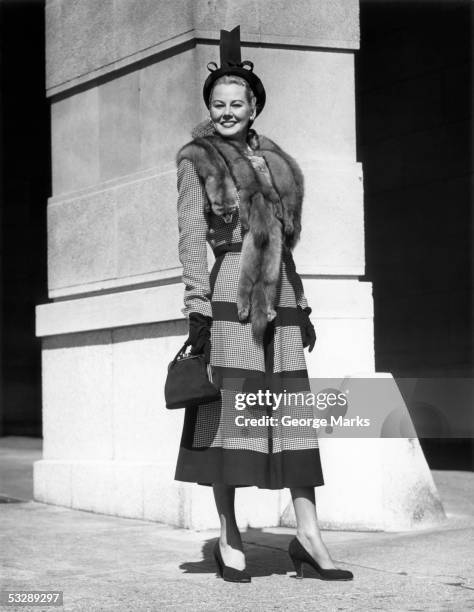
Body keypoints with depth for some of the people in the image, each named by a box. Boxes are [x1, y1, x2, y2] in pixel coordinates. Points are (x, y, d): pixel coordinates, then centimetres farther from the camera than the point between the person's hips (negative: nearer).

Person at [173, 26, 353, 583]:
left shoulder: (274, 160, 17)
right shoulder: (196, 160, 2)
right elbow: (191, 236, -5)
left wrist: (302, 307, 17)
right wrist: (197, 307, -13)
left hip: (279, 296, 5)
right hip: (230, 294, -5)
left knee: (296, 416, 1)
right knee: (227, 416, -3)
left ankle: (307, 538, 2)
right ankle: (229, 541, 5)